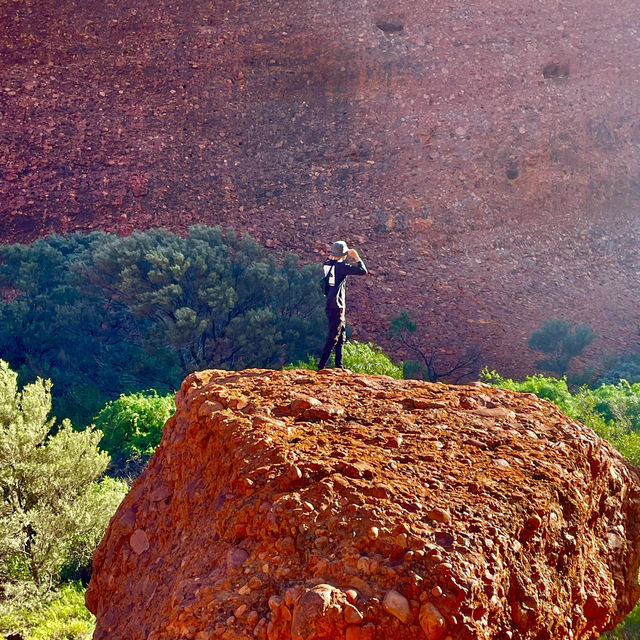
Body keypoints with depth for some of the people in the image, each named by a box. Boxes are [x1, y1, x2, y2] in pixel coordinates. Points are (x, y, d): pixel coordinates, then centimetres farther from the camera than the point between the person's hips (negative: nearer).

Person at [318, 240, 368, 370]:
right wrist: (357, 257, -1)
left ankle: (339, 366, 21)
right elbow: (363, 271, -15)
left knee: (341, 335, 17)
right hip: (336, 306, -9)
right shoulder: (341, 266, -14)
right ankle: (321, 366, -10)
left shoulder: (327, 264, 9)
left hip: (330, 305, 9)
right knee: (333, 337, -7)